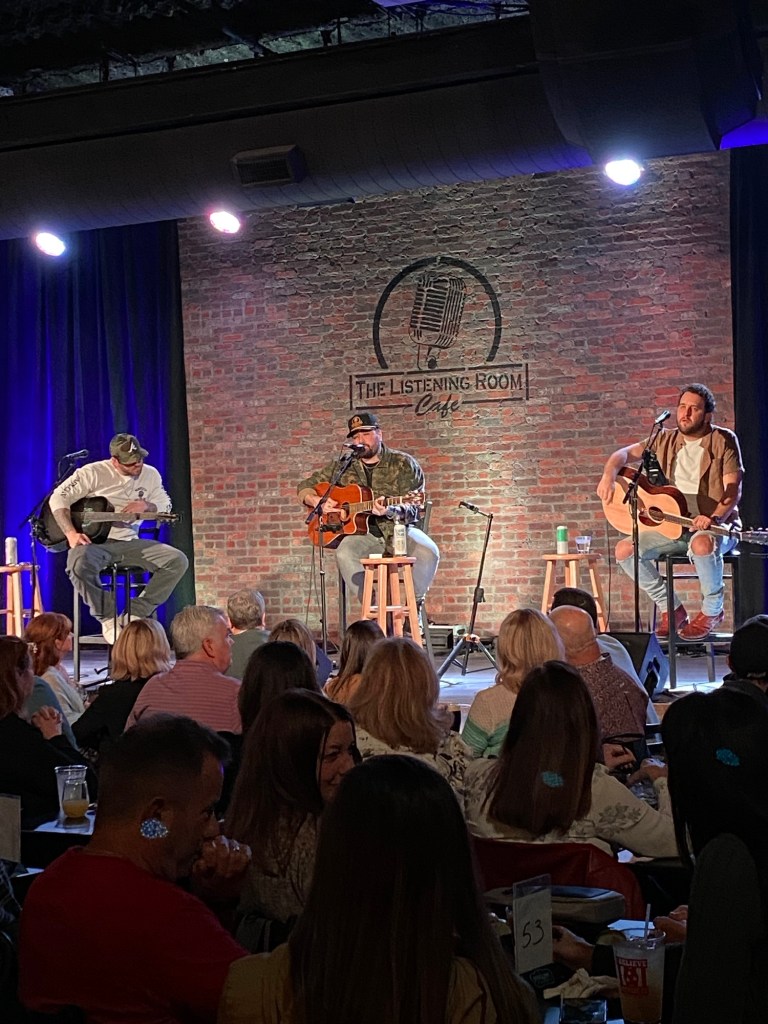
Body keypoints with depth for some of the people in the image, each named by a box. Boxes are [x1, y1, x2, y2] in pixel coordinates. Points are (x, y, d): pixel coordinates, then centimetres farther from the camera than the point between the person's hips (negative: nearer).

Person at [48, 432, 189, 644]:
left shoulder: (151, 475, 7)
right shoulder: (94, 473, -8)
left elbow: (166, 508, 18)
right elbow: (58, 499, -6)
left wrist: (147, 506, -7)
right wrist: (71, 533, -19)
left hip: (129, 542, 4)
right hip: (94, 540, -4)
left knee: (178, 560, -15)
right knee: (80, 562, -40)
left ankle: (136, 613, -9)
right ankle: (109, 617, -16)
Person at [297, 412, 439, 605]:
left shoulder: (402, 463, 4)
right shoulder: (343, 466, 11)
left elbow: (412, 508, -5)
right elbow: (305, 487, 18)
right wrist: (316, 501, -5)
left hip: (397, 530, -1)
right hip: (362, 533, 1)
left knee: (428, 552, -31)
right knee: (344, 555, -34)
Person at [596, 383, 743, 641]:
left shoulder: (723, 441, -4)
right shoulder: (667, 441, 10)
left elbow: (733, 489, -12)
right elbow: (625, 453, 10)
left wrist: (714, 518, -30)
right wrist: (609, 475, -14)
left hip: (716, 525, -5)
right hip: (674, 523, 5)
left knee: (702, 544, -41)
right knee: (624, 550, -13)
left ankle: (712, 611, -14)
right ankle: (672, 610, -1)